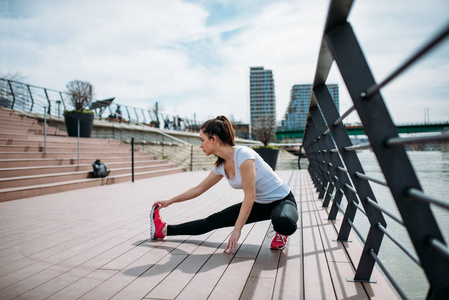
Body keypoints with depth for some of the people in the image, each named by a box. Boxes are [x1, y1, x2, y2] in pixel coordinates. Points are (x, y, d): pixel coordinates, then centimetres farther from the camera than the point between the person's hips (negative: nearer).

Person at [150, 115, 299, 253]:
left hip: (283, 201, -6)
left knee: (283, 223, -41)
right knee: (214, 221, -1)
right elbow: (198, 189, 11)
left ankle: (281, 232, -6)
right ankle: (164, 230, 11)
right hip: (260, 204, 7)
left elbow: (249, 196, -26)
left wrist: (237, 229, -23)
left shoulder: (243, 155, -27)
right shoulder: (221, 166, -2)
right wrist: (169, 201, 16)